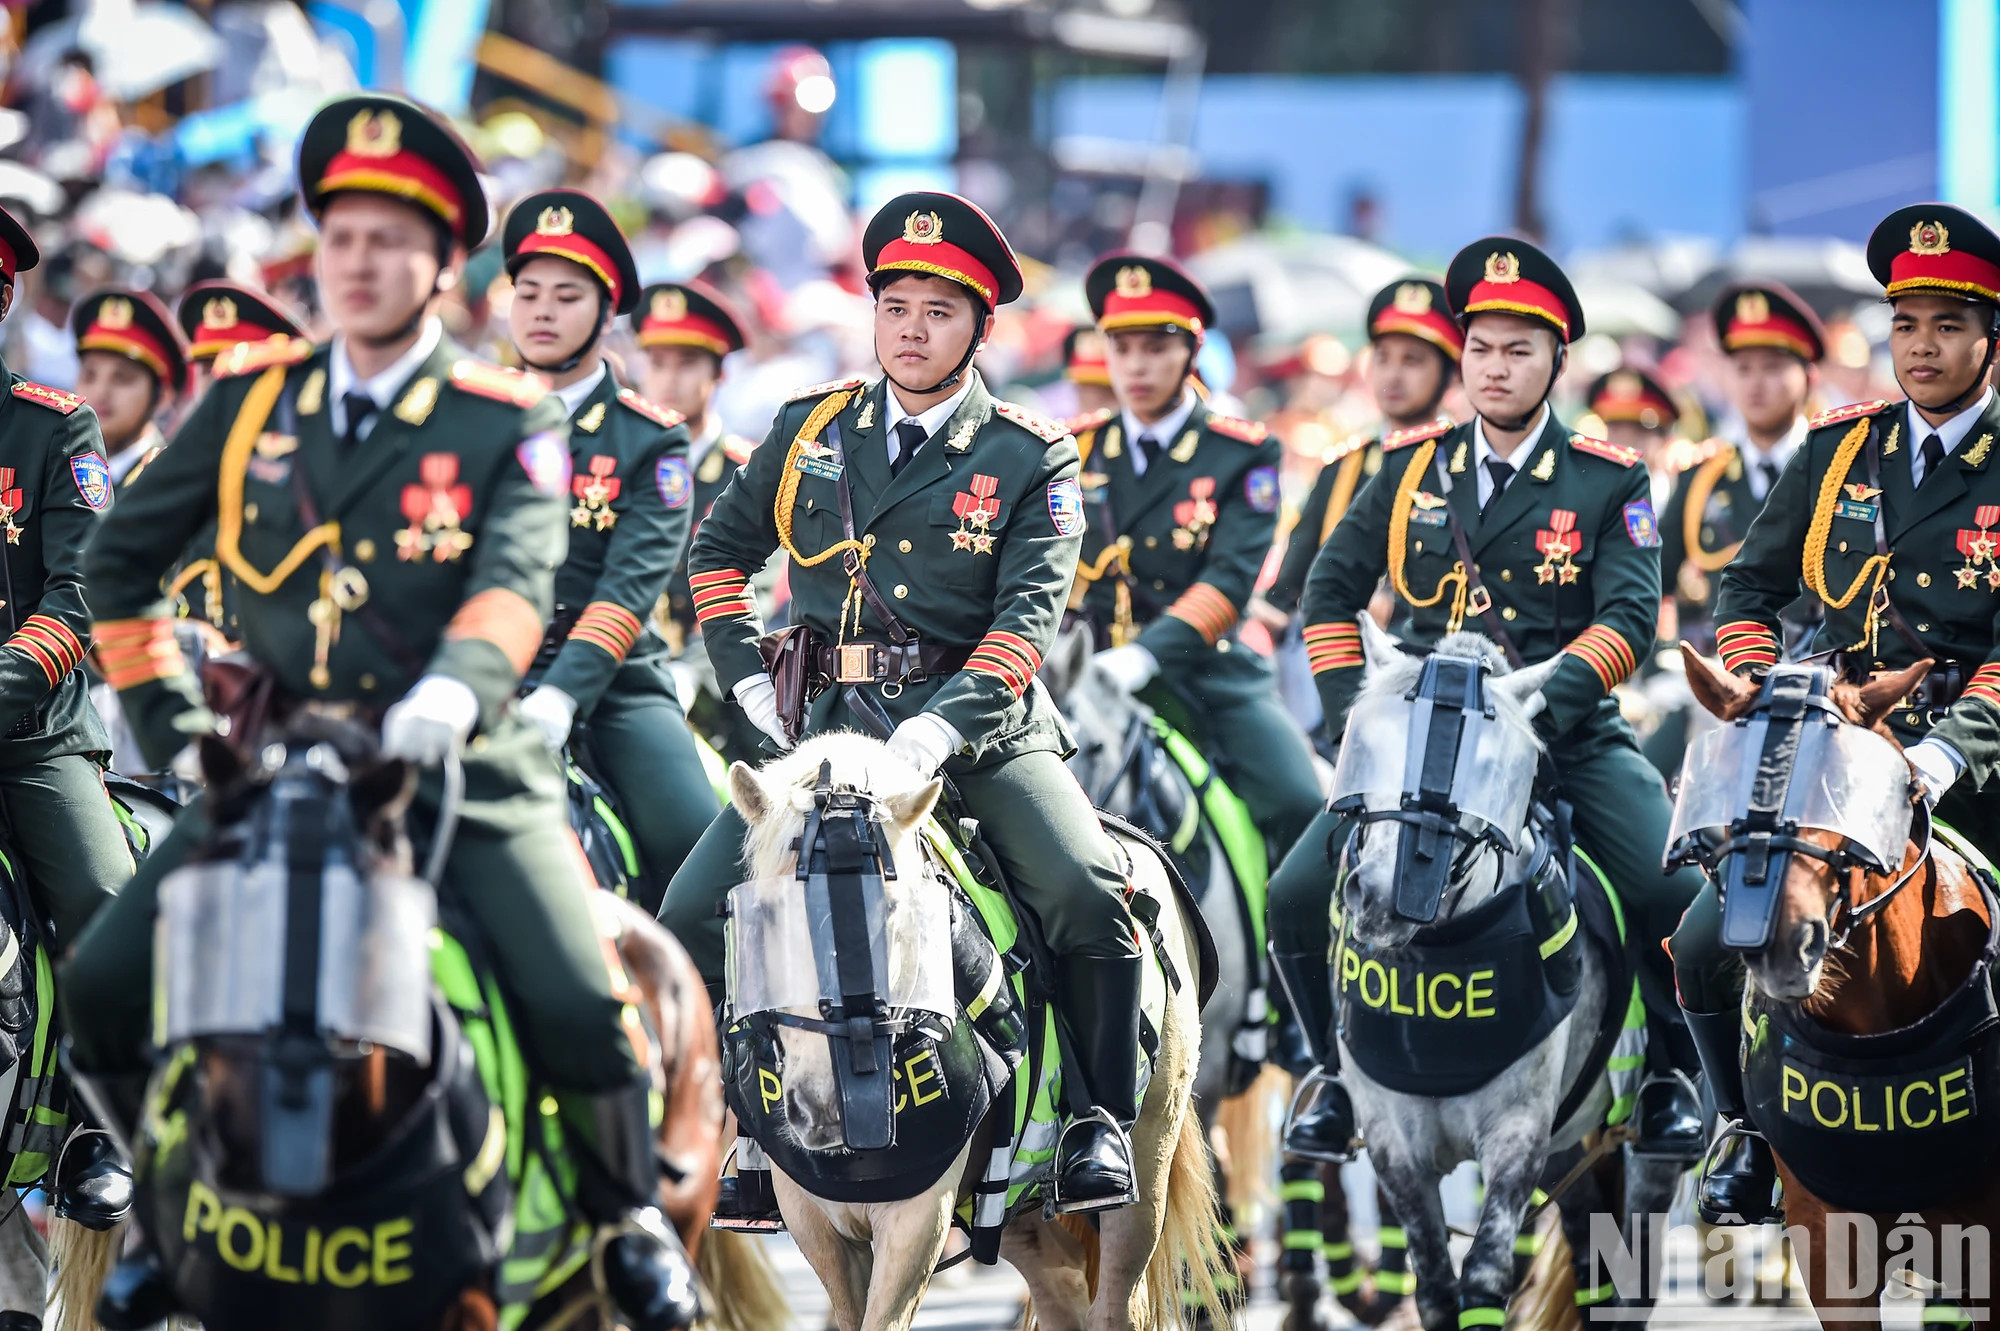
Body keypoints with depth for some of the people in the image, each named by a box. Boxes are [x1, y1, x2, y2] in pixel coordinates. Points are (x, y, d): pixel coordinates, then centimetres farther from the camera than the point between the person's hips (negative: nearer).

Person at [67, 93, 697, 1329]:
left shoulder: (510, 423, 0)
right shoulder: (251, 399, 8)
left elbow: (518, 579, -17)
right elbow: (123, 557, 18)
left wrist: (455, 687, -37)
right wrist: (166, 710, 9)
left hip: (463, 767, -3)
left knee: (577, 1008, -21)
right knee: (104, 986, -11)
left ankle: (632, 1215, 8)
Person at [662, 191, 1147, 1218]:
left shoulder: (1031, 458, 1)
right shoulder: (809, 430, 10)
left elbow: (1027, 619, -10)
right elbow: (720, 548, 23)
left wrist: (940, 728, -24)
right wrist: (748, 680, 9)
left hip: (977, 721, -3)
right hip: (822, 724, 3)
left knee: (1088, 894, -26)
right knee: (693, 918, -12)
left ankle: (1099, 1123, -8)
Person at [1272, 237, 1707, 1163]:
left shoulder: (1608, 482, 5)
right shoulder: (1410, 467, 12)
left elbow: (1630, 611, -6)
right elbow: (1332, 587, 15)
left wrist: (1553, 689, -22)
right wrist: (1347, 701, 1)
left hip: (1566, 731, -2)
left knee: (1676, 894, -24)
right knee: (1297, 897, -15)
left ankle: (1669, 1078, 1)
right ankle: (1341, 1077, 8)